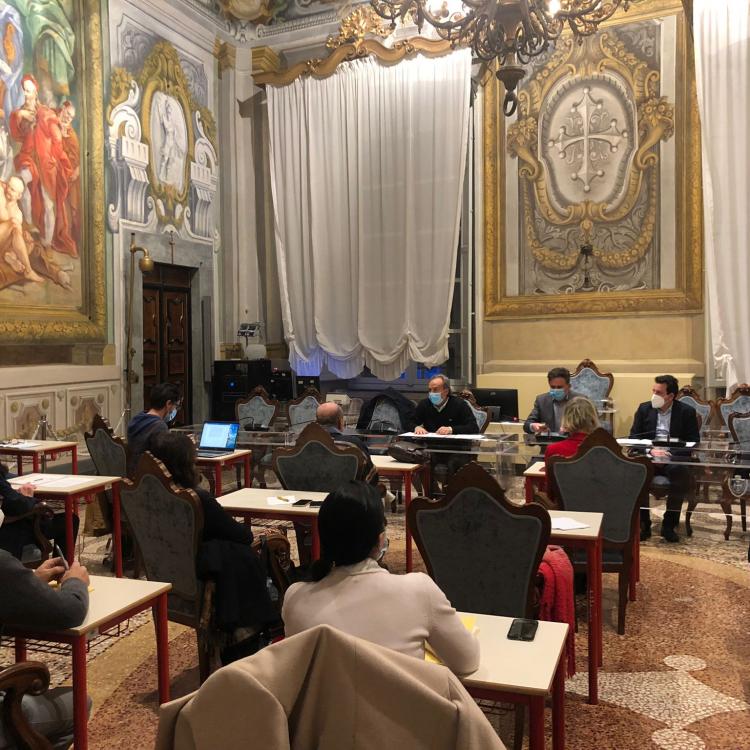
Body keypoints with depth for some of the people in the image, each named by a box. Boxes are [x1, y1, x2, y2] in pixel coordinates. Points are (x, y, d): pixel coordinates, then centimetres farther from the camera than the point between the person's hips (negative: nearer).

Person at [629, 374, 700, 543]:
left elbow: (694, 441, 2)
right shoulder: (644, 408, 12)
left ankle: (669, 525, -21)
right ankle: (643, 524, -19)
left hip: (673, 459, -1)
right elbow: (633, 437, 6)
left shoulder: (687, 412, 6)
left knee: (680, 472, -37)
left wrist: (672, 451, -16)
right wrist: (651, 450, -14)